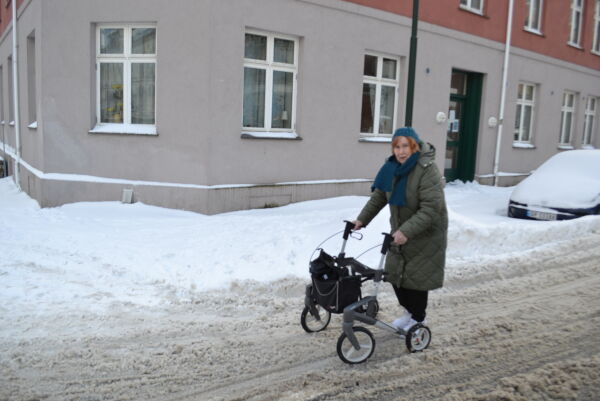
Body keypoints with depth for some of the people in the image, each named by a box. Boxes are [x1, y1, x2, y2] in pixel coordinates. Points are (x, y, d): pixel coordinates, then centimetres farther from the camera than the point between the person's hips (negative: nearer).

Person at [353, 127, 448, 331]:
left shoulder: (428, 170, -23)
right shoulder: (392, 167, -2)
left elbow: (431, 208, -29)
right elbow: (378, 197, 4)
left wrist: (407, 231, -37)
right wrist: (362, 219, -5)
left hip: (425, 234, -6)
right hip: (401, 231, 7)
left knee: (416, 276, 0)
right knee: (394, 273, 10)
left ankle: (418, 319, 24)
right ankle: (410, 311, 33)